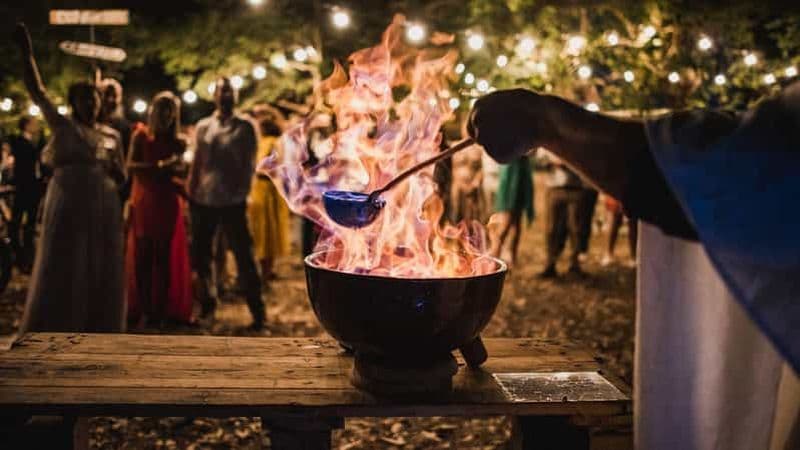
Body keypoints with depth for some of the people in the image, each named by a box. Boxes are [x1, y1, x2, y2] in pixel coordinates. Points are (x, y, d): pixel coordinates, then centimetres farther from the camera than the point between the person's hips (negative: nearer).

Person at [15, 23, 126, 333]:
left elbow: (122, 178, 16)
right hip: (67, 207, -3)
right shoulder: (62, 126, 4)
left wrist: (113, 168, -6)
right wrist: (26, 52, -10)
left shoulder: (111, 135, 12)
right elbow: (36, 91, -3)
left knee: (100, 274, 6)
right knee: (61, 272, 0)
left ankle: (97, 335, 17)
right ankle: (52, 337, 8)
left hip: (103, 209, 3)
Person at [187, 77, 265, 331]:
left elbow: (249, 164, 0)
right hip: (203, 200, 4)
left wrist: (242, 192, -10)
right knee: (200, 255, 11)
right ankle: (208, 303, 31)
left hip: (232, 202, -3)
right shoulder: (203, 127, 9)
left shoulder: (244, 128, 2)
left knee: (243, 257, -3)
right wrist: (190, 193, 6)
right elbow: (196, 164, 12)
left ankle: (258, 313, 3)